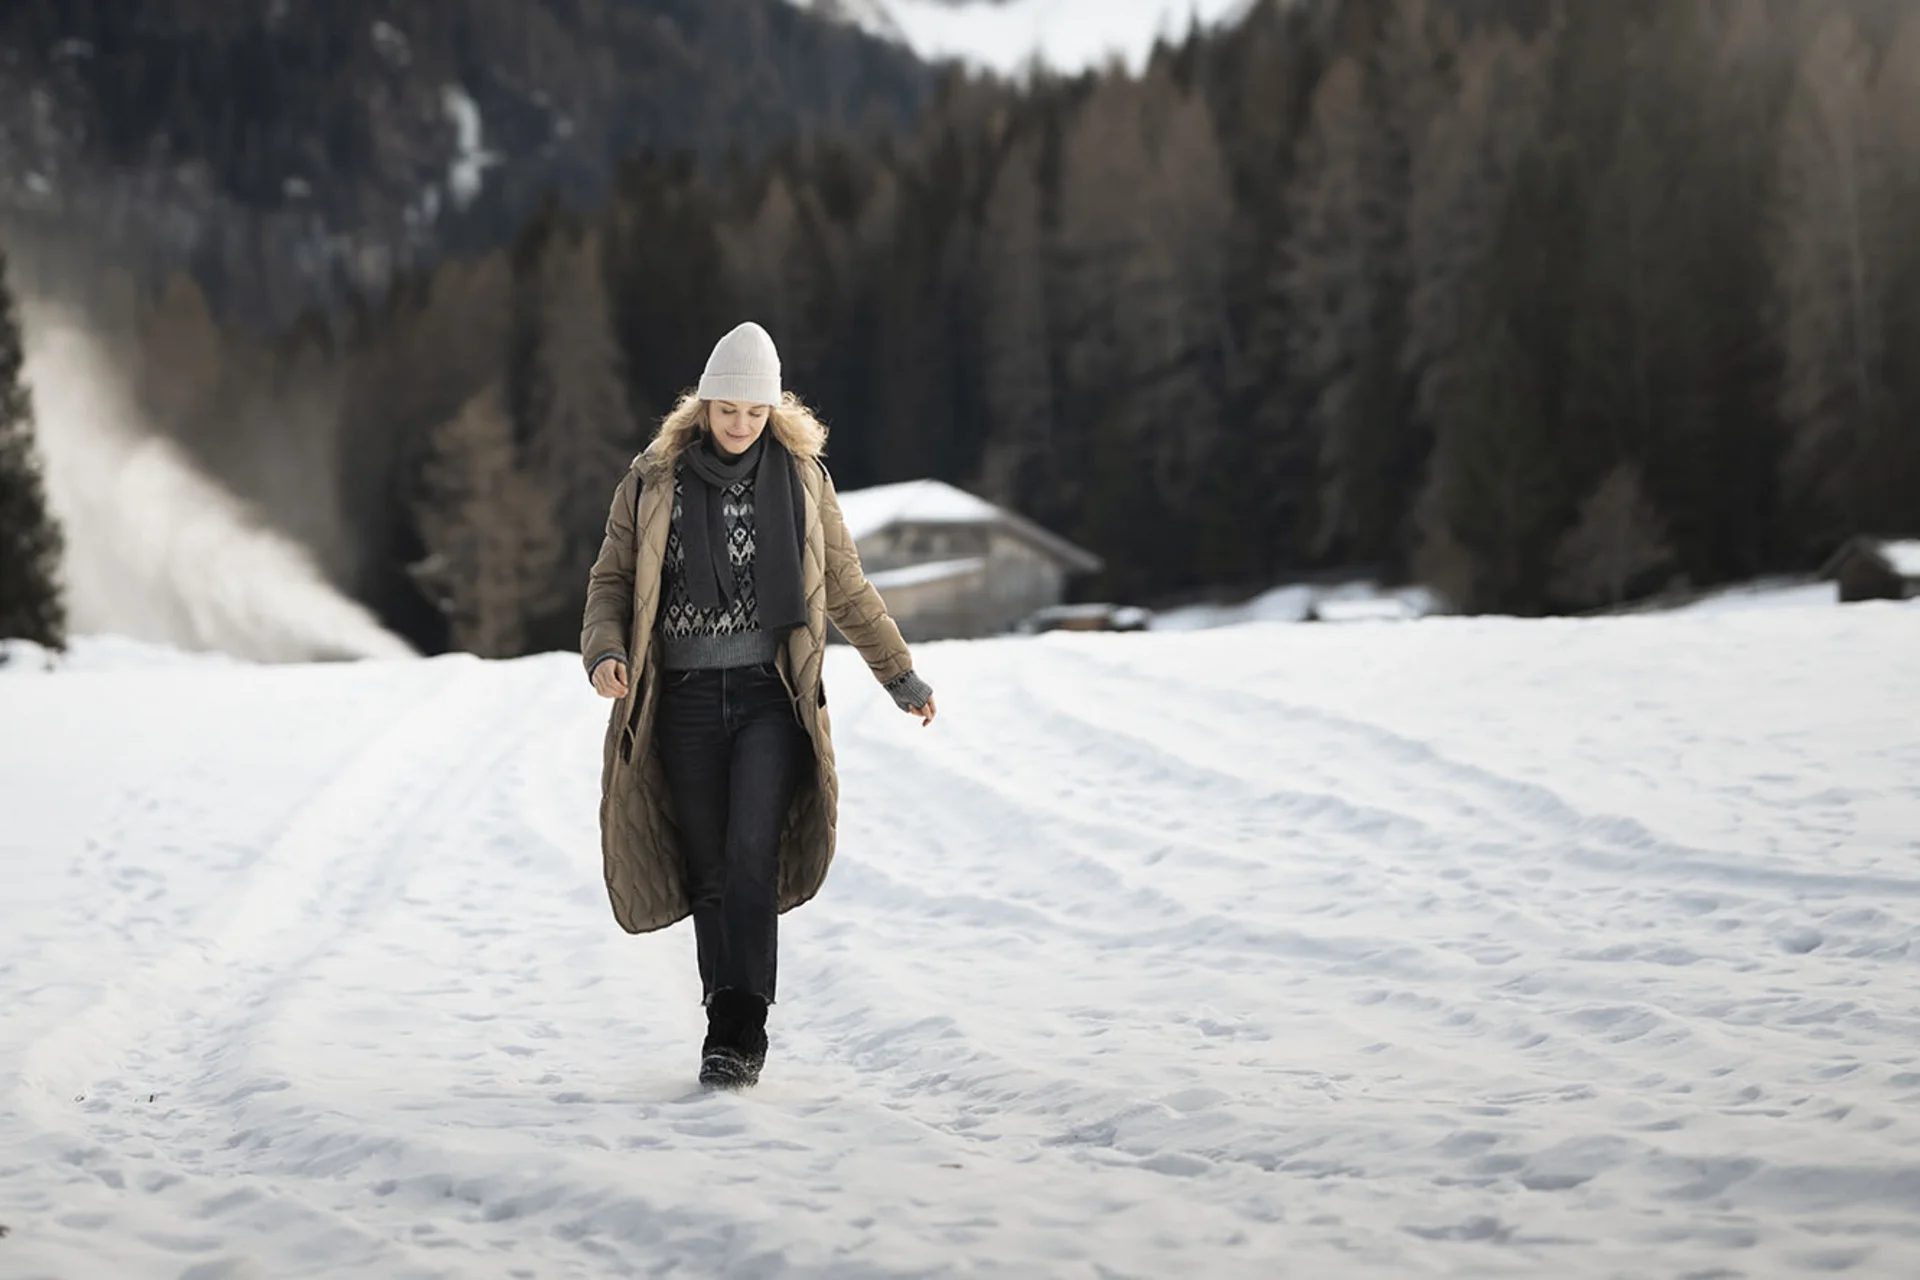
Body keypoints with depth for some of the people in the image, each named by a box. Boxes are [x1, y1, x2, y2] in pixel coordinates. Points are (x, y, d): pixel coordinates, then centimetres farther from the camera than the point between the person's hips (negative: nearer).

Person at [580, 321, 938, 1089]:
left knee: (752, 850, -18)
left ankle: (743, 1027, -15)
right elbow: (611, 579, 7)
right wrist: (604, 651, -13)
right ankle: (725, 1028, 16)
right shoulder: (654, 481, 3)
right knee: (709, 872, 4)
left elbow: (846, 587, 15)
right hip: (686, 701, 1)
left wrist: (900, 676, 19)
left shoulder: (801, 477, 6)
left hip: (771, 695, -1)